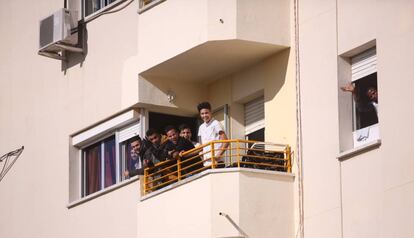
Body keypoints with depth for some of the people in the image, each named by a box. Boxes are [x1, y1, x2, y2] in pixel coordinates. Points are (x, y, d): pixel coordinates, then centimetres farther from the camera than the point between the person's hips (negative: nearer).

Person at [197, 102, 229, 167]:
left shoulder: (215, 124, -3)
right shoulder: (201, 127, 17)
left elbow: (225, 142, -10)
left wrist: (219, 155, -21)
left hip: (216, 162, -6)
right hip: (206, 163, 6)